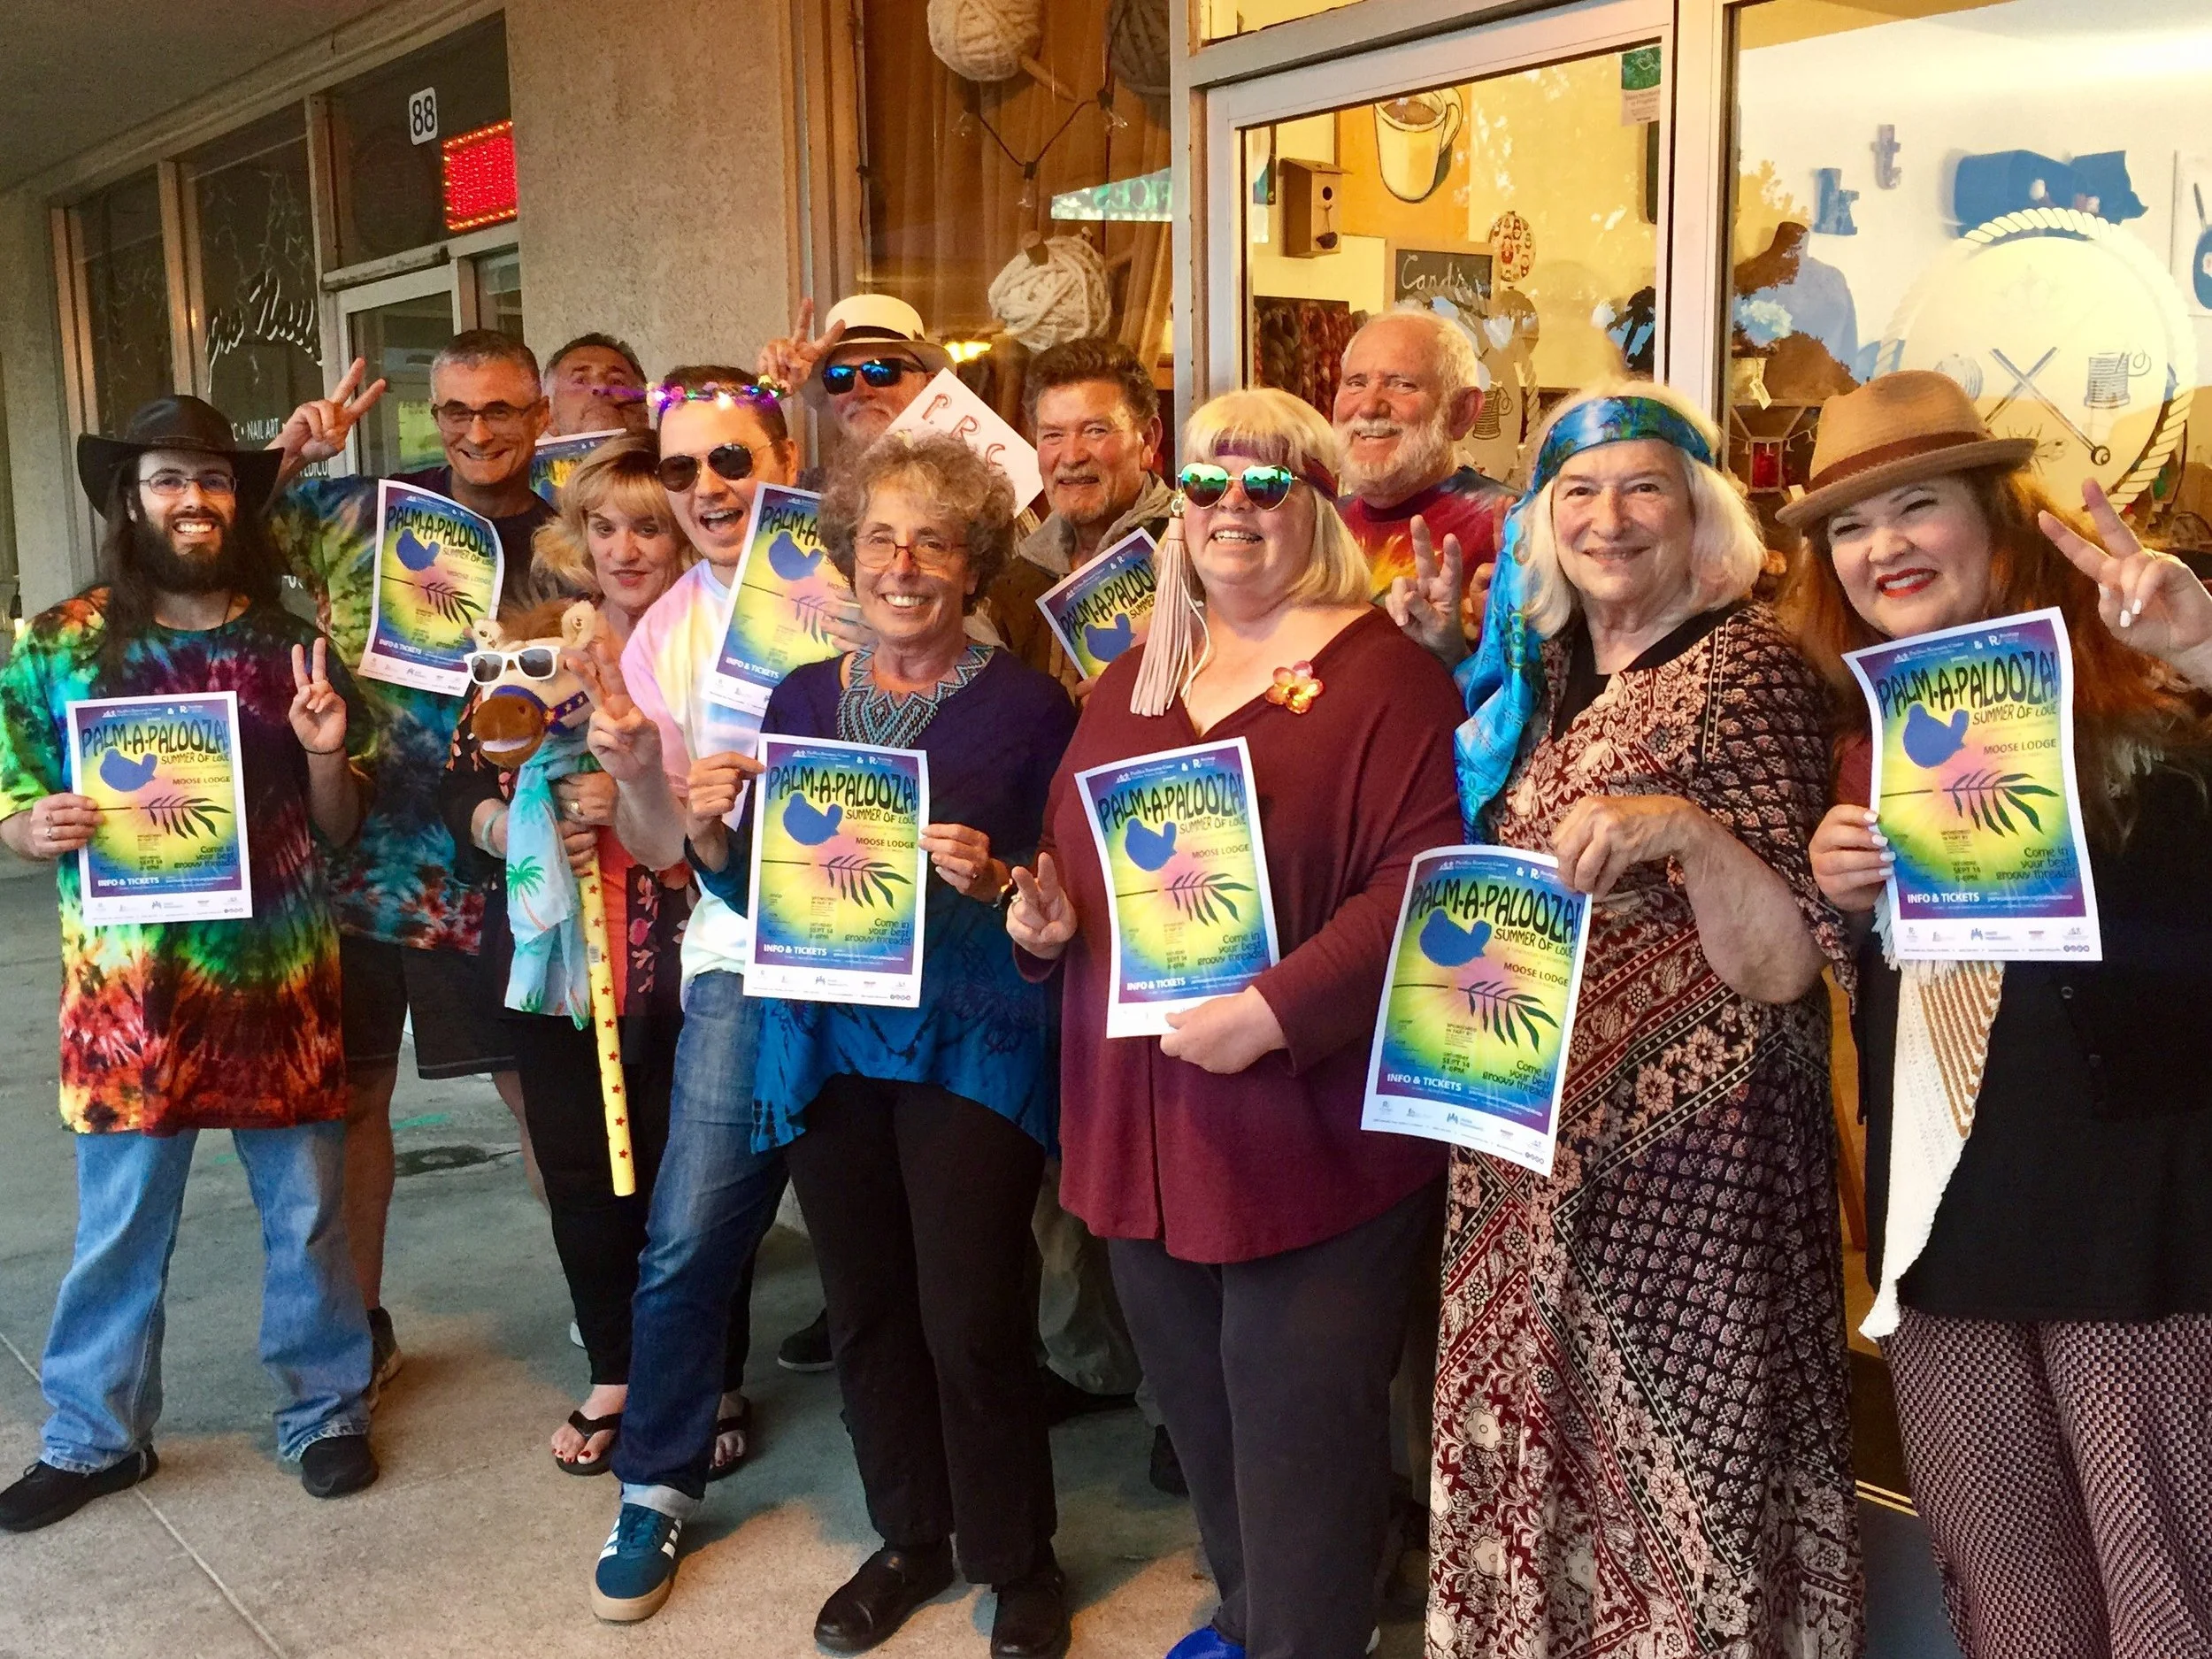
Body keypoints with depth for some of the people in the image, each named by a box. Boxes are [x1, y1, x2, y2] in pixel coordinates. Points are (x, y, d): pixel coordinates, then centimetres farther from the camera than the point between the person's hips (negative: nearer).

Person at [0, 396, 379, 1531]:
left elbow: (337, 827, 7)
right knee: (118, 1225, 8)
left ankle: (325, 1407, 29)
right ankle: (95, 1435, 27)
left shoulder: (288, 642, 4)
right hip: (131, 981, -1)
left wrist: (328, 753, -12)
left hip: (279, 975, 1)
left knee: (306, 1212, 11)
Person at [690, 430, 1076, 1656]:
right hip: (825, 1041, 5)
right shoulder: (801, 698, 7)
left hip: (972, 1043, -4)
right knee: (865, 1311, 14)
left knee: (972, 1322, -2)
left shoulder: (1028, 706, -7)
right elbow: (752, 890, 11)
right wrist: (710, 833, -8)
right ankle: (909, 1536, 35)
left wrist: (996, 882, -24)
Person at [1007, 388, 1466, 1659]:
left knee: (1298, 1444, 3)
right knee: (1200, 1415, 21)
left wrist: (1272, 1012, -25)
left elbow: (1423, 885, -18)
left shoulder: (1384, 676, -9)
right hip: (1145, 1129, 7)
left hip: (1314, 1136, -7)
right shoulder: (1133, 682, 14)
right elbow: (1074, 854, 24)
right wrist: (1045, 912, 2)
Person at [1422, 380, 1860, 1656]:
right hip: (1535, 1135, 7)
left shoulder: (1746, 664, -10)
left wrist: (1689, 830, -31)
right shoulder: (1537, 669, 9)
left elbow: (1782, 969, -15)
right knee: (1541, 1449, 15)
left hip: (1684, 1146, -6)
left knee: (1670, 1466, 2)